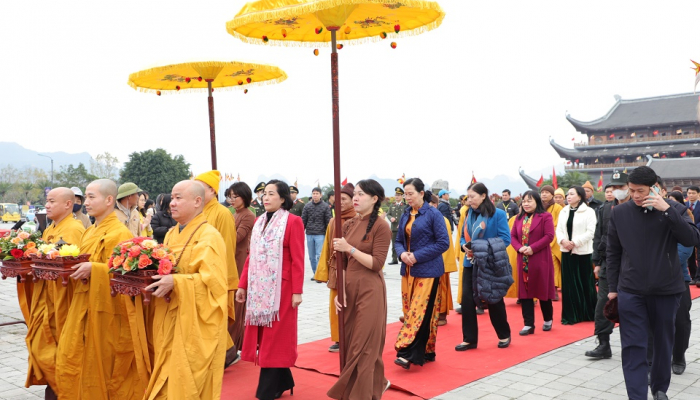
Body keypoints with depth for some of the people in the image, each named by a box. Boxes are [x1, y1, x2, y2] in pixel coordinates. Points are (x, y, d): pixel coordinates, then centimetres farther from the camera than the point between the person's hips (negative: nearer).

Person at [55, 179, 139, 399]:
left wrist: (93, 269, -25)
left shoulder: (120, 233, -13)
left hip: (106, 308, -8)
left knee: (104, 366, 2)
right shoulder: (89, 233, 14)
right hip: (83, 306, 8)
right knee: (69, 361, 9)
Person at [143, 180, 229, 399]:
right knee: (168, 380, 13)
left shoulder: (209, 237, -13)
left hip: (195, 323, -8)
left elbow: (214, 280, -22)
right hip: (169, 321, 8)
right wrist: (154, 281, -1)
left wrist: (175, 282, -30)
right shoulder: (171, 235, 12)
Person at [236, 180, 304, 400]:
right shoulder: (259, 222, 12)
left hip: (280, 288, -6)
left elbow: (297, 260, -11)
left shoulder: (293, 222, -8)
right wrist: (243, 285, 9)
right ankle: (281, 381, 23)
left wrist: (297, 291, -15)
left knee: (276, 336, 1)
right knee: (263, 336, 9)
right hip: (258, 287, 7)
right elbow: (251, 256, 12)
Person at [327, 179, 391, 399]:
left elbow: (376, 263, -16)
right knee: (350, 342, 13)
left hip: (369, 290, -7)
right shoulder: (349, 225, 9)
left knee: (364, 345, 0)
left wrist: (350, 248, -20)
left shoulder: (381, 227, -10)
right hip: (349, 289, 7)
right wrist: (340, 290, 0)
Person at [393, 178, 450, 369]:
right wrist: (402, 253, -9)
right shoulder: (405, 215, 9)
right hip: (408, 270, 7)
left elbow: (443, 243, -12)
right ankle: (426, 352, 19)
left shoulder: (433, 214, -9)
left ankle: (408, 354, -10)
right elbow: (399, 240, 15)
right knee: (410, 310, 8)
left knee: (420, 311, -10)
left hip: (427, 271, -7)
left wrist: (418, 256, -17)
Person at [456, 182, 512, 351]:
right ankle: (469, 339, 10)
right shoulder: (469, 214, 7)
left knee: (494, 300, 8)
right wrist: (464, 246, -10)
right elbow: (463, 236, 13)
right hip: (470, 263, 5)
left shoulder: (498, 214, -10)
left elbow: (505, 239, -15)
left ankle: (504, 335, 29)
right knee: (467, 299, -1)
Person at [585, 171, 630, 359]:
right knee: (603, 304, 2)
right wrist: (597, 262, 8)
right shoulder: (605, 209, 7)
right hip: (608, 265, 4)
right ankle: (603, 345, 10)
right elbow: (598, 237, 10)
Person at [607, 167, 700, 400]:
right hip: (630, 291, 0)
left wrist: (666, 210, -24)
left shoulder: (674, 209, -3)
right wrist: (612, 287, 5)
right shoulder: (620, 213, -1)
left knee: (663, 343, 15)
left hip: (666, 290, 1)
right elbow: (613, 253, 5)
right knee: (633, 347, -4)